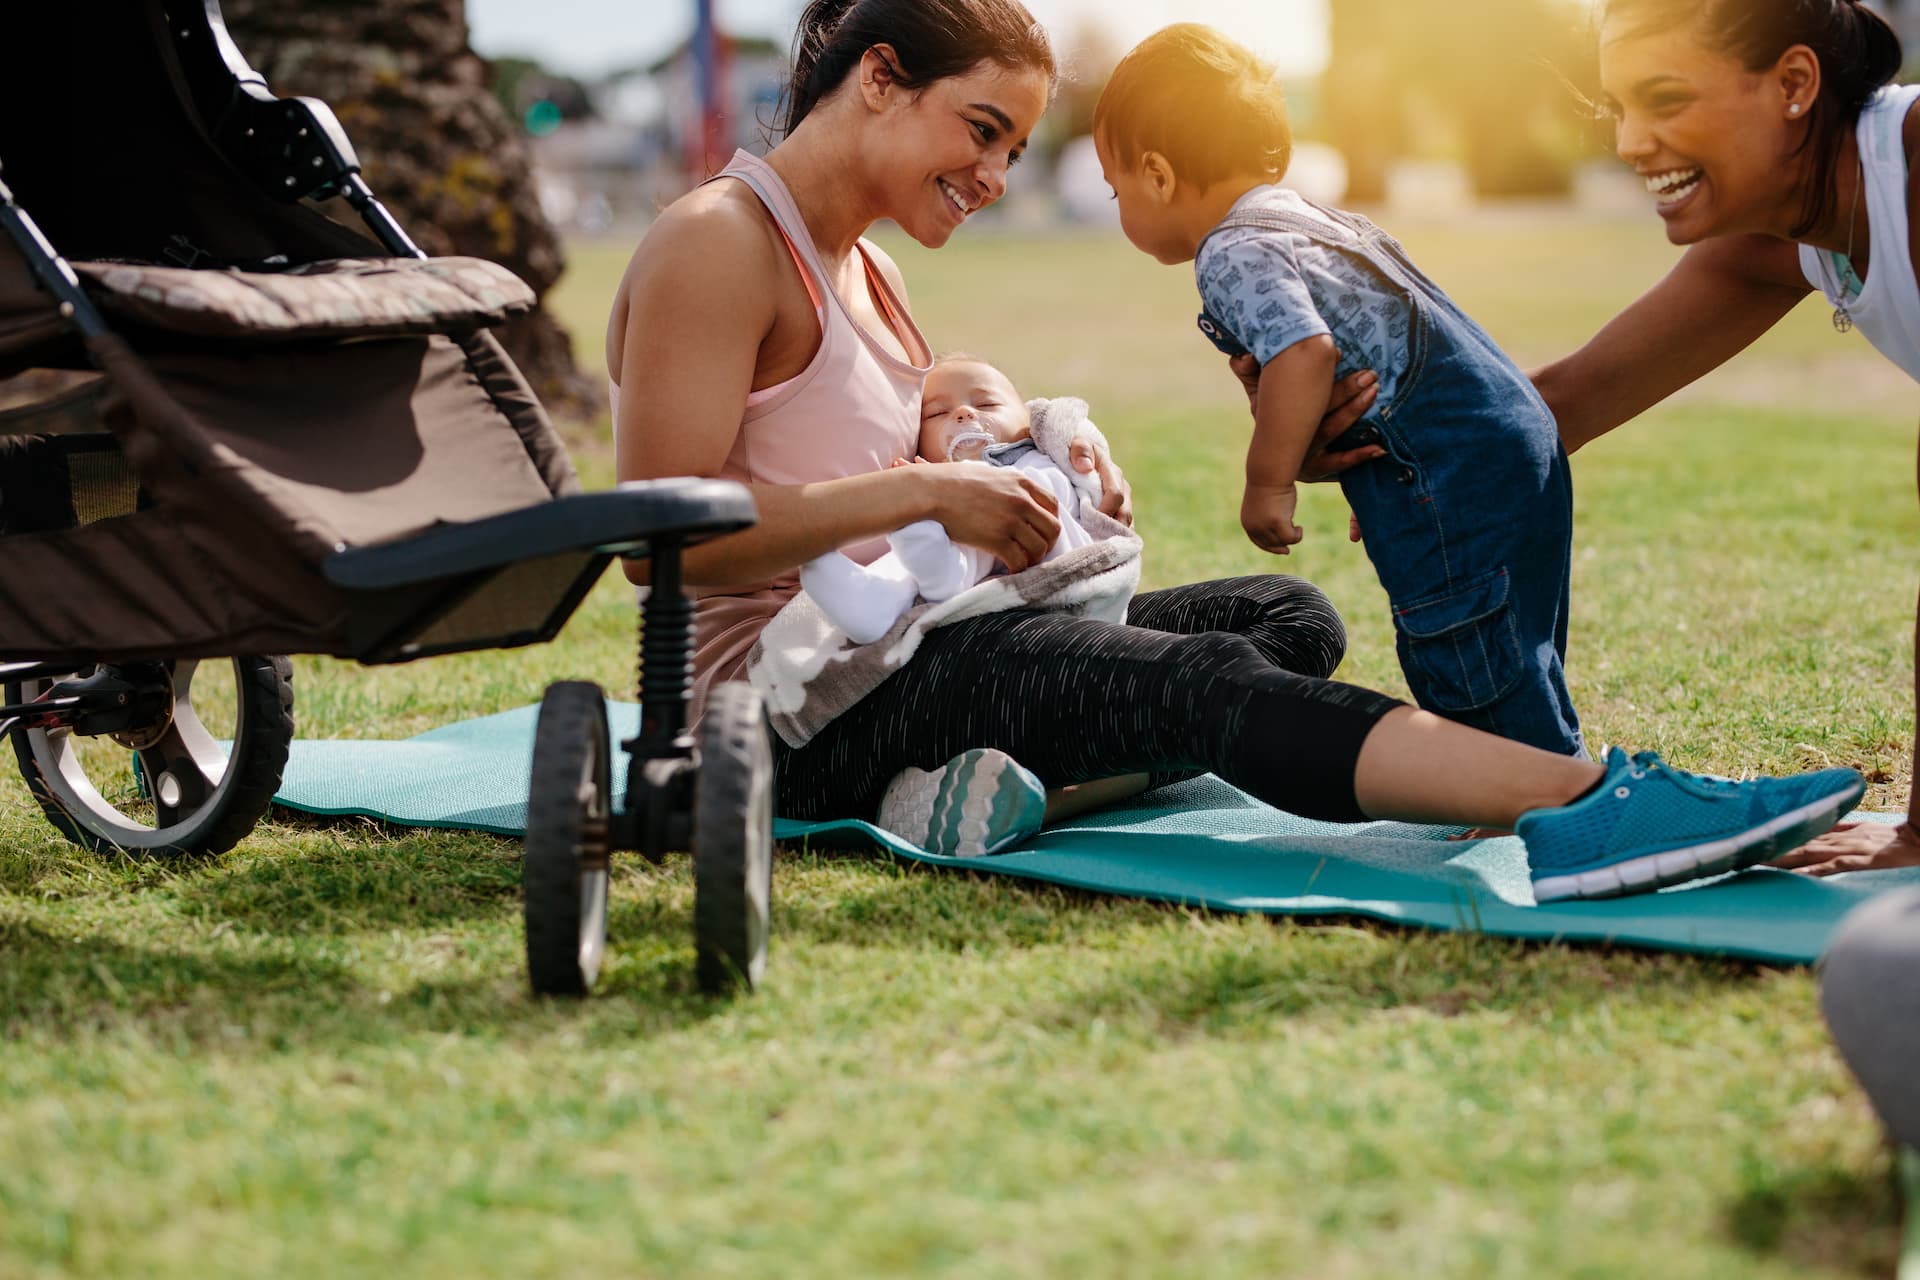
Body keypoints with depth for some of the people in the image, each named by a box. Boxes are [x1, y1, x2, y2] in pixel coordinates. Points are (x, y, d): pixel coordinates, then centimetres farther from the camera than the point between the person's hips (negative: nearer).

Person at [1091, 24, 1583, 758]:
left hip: (1451, 475, -10)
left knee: (1475, 664, -6)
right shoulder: (1326, 223, 22)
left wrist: (1267, 483, -17)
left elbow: (1305, 350, -26)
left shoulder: (1237, 254, -10)